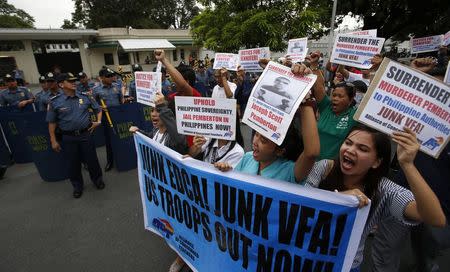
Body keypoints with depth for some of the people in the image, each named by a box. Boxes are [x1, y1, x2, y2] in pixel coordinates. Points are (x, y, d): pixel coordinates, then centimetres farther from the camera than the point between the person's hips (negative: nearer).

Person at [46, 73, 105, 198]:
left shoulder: (85, 97, -1)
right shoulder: (55, 101, -5)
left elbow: (98, 109, 14)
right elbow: (52, 122, 1)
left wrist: (98, 122, 1)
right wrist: (53, 140, 0)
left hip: (86, 134, 1)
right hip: (69, 137, 0)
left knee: (91, 159, 9)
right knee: (73, 162, 11)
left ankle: (98, 179, 31)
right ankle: (77, 186, 30)